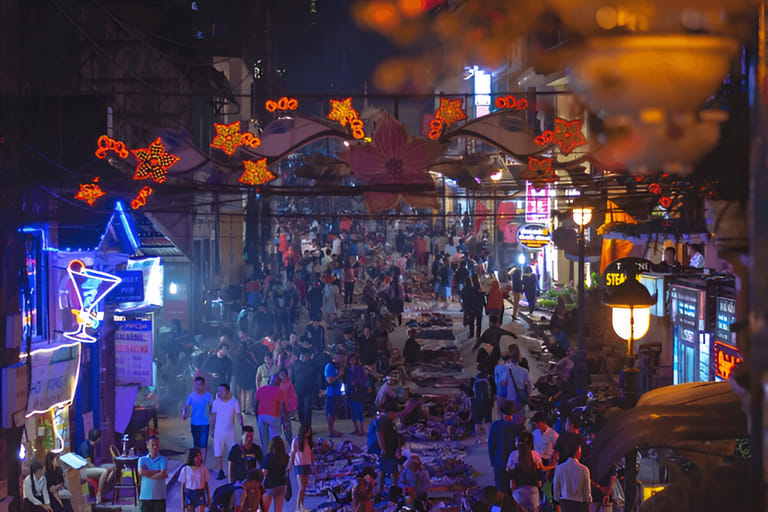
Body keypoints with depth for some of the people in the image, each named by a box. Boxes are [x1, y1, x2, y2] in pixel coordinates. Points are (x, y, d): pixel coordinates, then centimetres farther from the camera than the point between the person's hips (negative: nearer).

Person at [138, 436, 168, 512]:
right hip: (145, 497, 1)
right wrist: (158, 471, -9)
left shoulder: (163, 460, 2)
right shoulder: (142, 460, 7)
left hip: (159, 497, -1)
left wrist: (148, 474, -6)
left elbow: (163, 474, -13)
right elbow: (141, 472, -12)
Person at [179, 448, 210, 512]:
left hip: (200, 494, 0)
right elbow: (182, 486, 0)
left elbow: (206, 484, 5)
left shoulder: (204, 469, -4)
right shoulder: (185, 469, -6)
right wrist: (182, 502, 1)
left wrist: (208, 498, 8)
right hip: (189, 494, 0)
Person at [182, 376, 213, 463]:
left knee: (203, 444, -11)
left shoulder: (208, 396, -3)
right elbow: (186, 405, -4)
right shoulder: (192, 395, 0)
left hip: (204, 424, -2)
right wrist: (184, 412, -26)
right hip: (194, 423, 2)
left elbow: (212, 409, 7)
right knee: (196, 444, 13)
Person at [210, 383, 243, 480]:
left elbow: (238, 415, -7)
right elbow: (213, 416, 8)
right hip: (218, 431, 1)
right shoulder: (216, 402, 1)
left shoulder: (234, 402, -4)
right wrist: (212, 429, 7)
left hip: (230, 431, -1)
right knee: (218, 453, -1)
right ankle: (221, 472, 9)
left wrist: (242, 426, -21)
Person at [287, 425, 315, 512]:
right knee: (301, 488, -10)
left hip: (307, 465, 5)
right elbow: (292, 454, -7)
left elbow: (311, 453, 10)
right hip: (299, 465, -5)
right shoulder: (296, 440, -11)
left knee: (305, 487, 8)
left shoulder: (309, 440, 4)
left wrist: (313, 466, 12)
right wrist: (290, 466, -8)